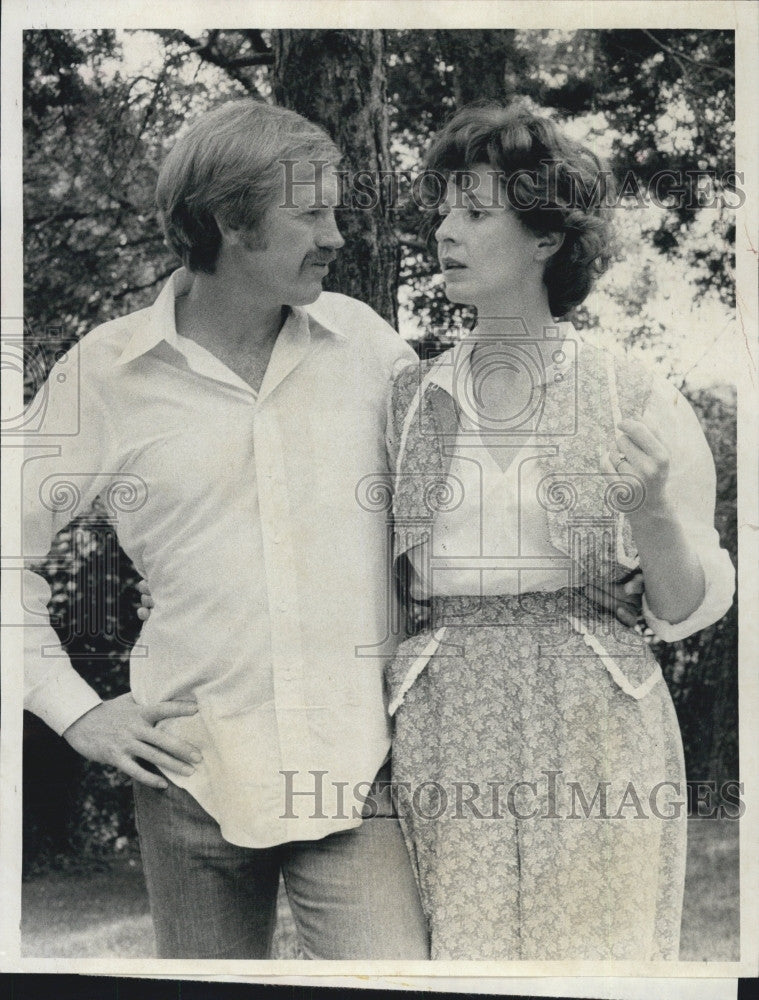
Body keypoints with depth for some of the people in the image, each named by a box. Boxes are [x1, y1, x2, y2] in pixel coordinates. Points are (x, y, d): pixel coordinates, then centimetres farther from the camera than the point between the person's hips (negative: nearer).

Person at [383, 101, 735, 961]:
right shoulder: (410, 400, 8)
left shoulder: (634, 398, 0)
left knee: (594, 951, 3)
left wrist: (652, 513, -18)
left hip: (591, 727, -2)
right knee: (458, 948, 4)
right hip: (442, 729, 2)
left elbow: (687, 610, -1)